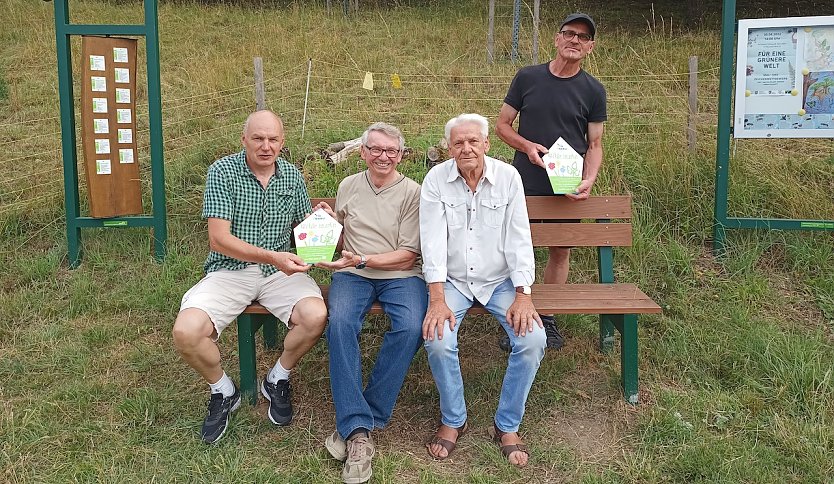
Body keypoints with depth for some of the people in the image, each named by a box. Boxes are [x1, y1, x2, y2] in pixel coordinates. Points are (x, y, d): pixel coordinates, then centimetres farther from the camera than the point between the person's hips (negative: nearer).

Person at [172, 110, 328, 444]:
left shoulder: (292, 176, 8)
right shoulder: (222, 172, -6)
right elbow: (219, 239, -14)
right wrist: (272, 256, -25)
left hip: (279, 271, 3)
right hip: (229, 270, -2)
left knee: (316, 316, -27)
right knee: (186, 332, -27)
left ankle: (277, 381, 5)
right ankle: (223, 391, 7)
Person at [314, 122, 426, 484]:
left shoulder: (411, 192, 2)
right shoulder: (348, 186, 15)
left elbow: (408, 254, -3)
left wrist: (362, 259, -16)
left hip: (400, 274, -2)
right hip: (353, 275, 2)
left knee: (411, 328, -32)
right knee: (340, 323, -31)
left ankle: (353, 422, -21)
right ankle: (358, 430, -29)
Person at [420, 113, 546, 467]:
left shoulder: (508, 177, -5)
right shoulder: (436, 180, -7)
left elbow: (519, 238, -6)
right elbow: (432, 240, -14)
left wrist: (522, 296, -15)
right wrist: (437, 300, -23)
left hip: (499, 280, 1)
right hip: (452, 281, -1)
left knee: (533, 339, -21)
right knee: (438, 340, -27)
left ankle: (508, 425, 0)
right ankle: (453, 420, 1)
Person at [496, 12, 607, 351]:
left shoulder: (593, 91, 2)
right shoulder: (527, 78, 0)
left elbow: (594, 144, 4)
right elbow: (502, 125, 4)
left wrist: (589, 180, -14)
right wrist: (527, 146, -14)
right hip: (525, 184, -1)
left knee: (561, 250, 9)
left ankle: (547, 317, 26)